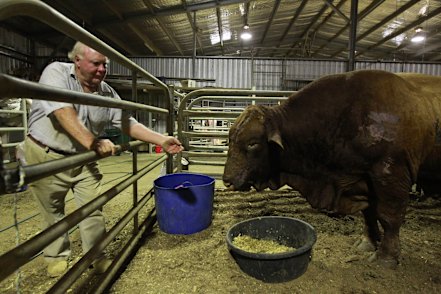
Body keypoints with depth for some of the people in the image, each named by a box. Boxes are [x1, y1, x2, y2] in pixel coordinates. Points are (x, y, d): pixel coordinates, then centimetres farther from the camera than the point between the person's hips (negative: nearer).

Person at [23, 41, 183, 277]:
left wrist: (162, 141, -13)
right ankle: (57, 256, 35)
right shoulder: (56, 72, -15)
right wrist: (92, 142, -41)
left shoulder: (107, 93, -3)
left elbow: (128, 124, -3)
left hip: (83, 159, 3)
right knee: (53, 212, 12)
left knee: (93, 208, 1)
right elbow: (63, 112, -30)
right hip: (45, 156, -3)